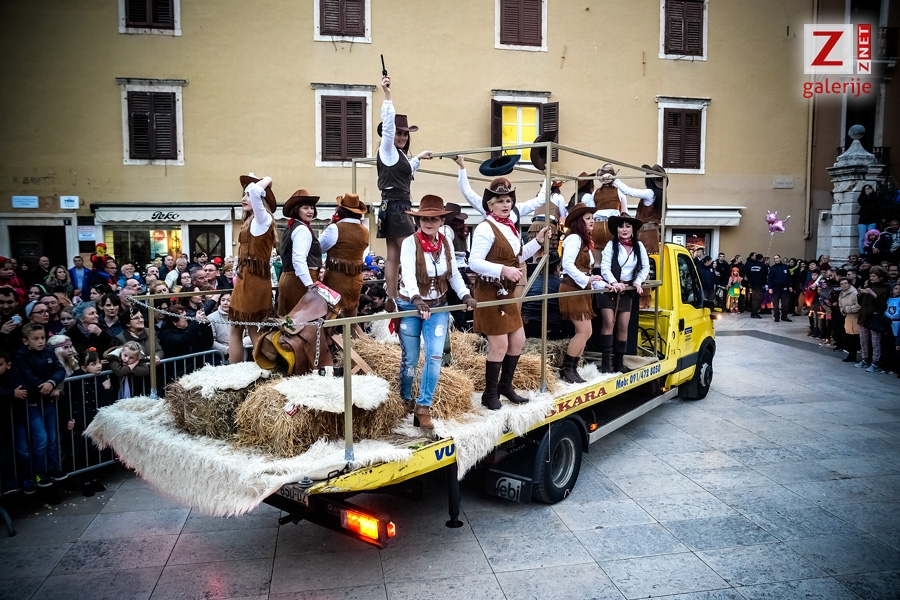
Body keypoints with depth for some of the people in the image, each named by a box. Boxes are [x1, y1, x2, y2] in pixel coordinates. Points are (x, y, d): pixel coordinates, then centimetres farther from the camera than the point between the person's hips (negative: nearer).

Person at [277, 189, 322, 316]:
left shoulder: (291, 227, 19)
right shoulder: (302, 229, -11)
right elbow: (299, 259, -23)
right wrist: (310, 284, -27)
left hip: (288, 278, 10)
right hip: (300, 281, -10)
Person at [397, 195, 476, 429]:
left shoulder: (446, 243, 0)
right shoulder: (410, 243, -16)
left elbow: (454, 274, 4)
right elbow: (408, 274, -30)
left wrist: (465, 295, -12)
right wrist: (416, 299, -47)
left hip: (438, 306, 4)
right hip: (410, 305, -3)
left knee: (435, 356, -8)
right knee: (410, 358, 7)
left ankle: (423, 408, 3)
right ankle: (404, 401, 32)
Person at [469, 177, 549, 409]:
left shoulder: (510, 227, 11)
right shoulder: (486, 228, -16)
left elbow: (517, 257, 21)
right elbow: (474, 262, -24)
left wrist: (537, 241, 15)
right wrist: (503, 270, -31)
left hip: (508, 293, 9)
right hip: (491, 293, -9)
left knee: (518, 340, 15)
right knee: (499, 345, -2)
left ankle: (505, 386, 33)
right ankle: (490, 395, 15)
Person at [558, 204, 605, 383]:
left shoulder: (586, 242, 21)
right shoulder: (574, 238, -10)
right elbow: (567, 264, -22)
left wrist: (604, 285, 10)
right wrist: (586, 280, -24)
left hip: (582, 291, 10)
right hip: (572, 289, -10)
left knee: (582, 332, 7)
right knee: (585, 331, -12)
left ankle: (572, 369, 12)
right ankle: (566, 369, -3)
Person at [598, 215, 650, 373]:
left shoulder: (639, 246, 3)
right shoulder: (611, 244, -7)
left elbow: (645, 267, 9)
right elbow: (604, 267, -14)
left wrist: (638, 282, -5)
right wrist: (614, 282, -27)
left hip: (627, 290, 4)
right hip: (609, 288, -3)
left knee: (623, 326, 3)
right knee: (609, 323, -11)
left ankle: (619, 361, 11)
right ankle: (606, 360, -7)